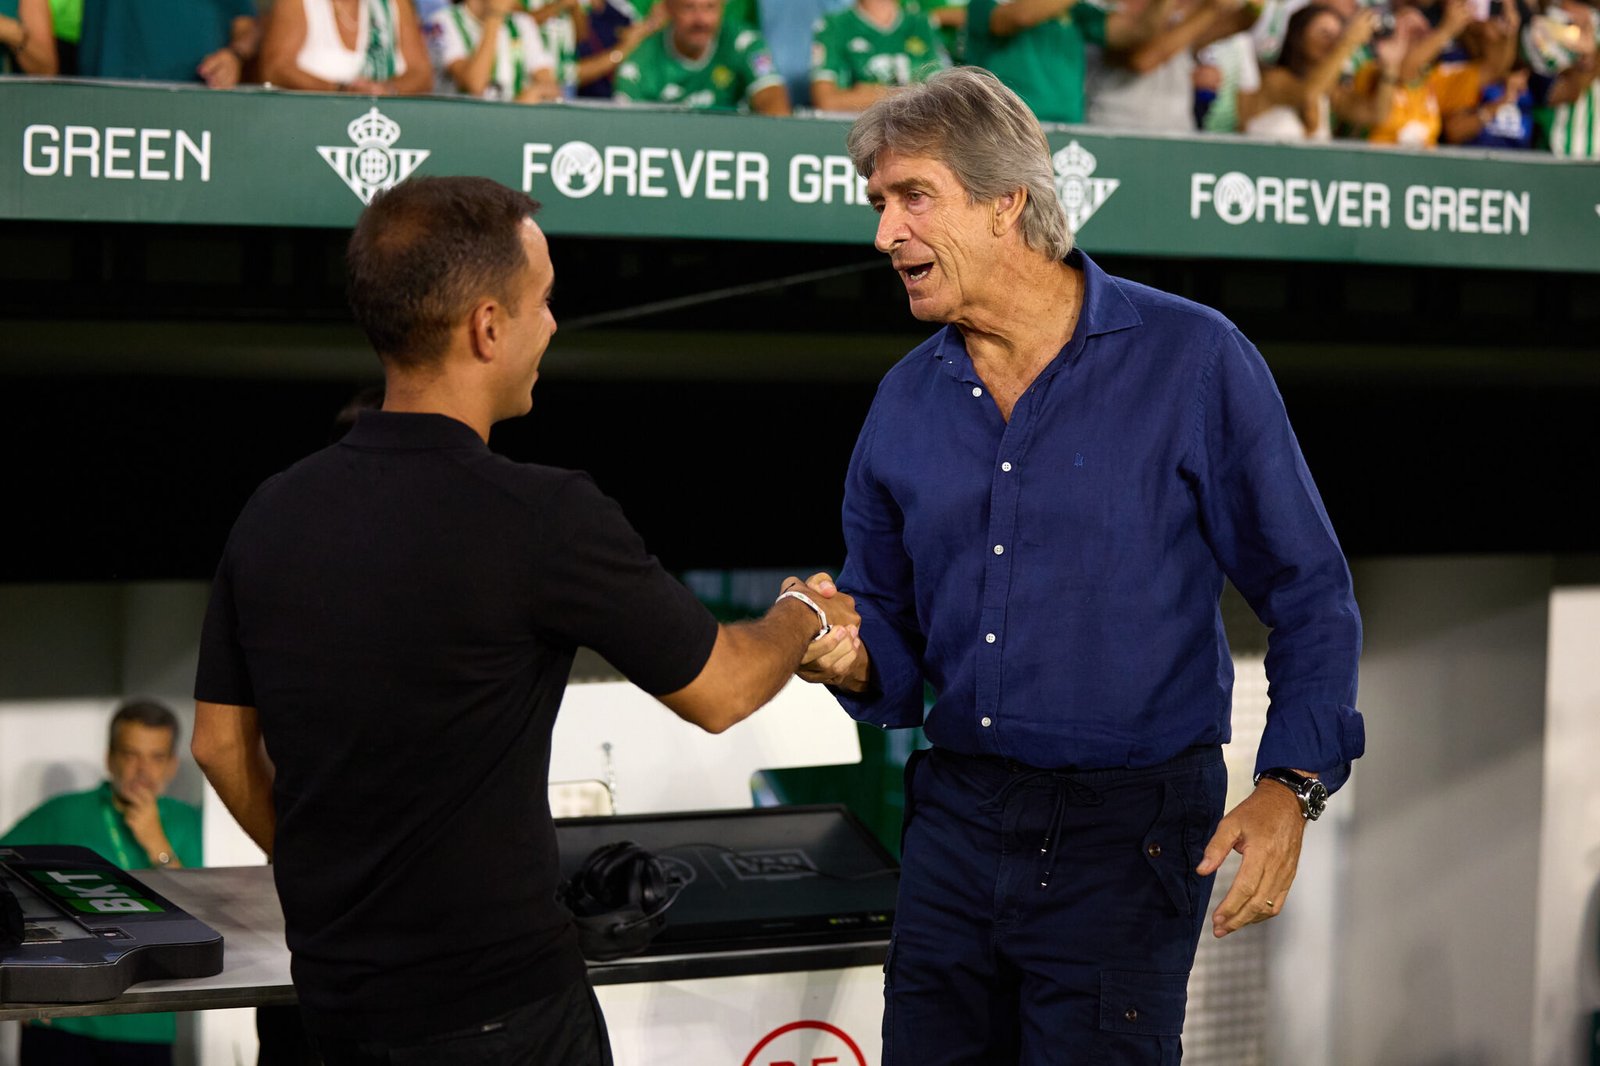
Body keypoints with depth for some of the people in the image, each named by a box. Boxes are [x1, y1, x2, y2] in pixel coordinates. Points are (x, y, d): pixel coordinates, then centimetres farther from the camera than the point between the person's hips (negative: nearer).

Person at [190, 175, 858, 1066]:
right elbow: (718, 691, -5)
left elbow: (221, 742, 10)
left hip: (335, 991, 6)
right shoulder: (540, 520, -19)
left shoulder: (273, 515, -1)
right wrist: (804, 617, 16)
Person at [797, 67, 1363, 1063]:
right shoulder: (906, 401, 8)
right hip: (955, 820, 5)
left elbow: (1310, 594, -4)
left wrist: (1292, 786, -14)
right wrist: (854, 658, -7)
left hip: (1124, 832, -5)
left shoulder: (1191, 361, -7)